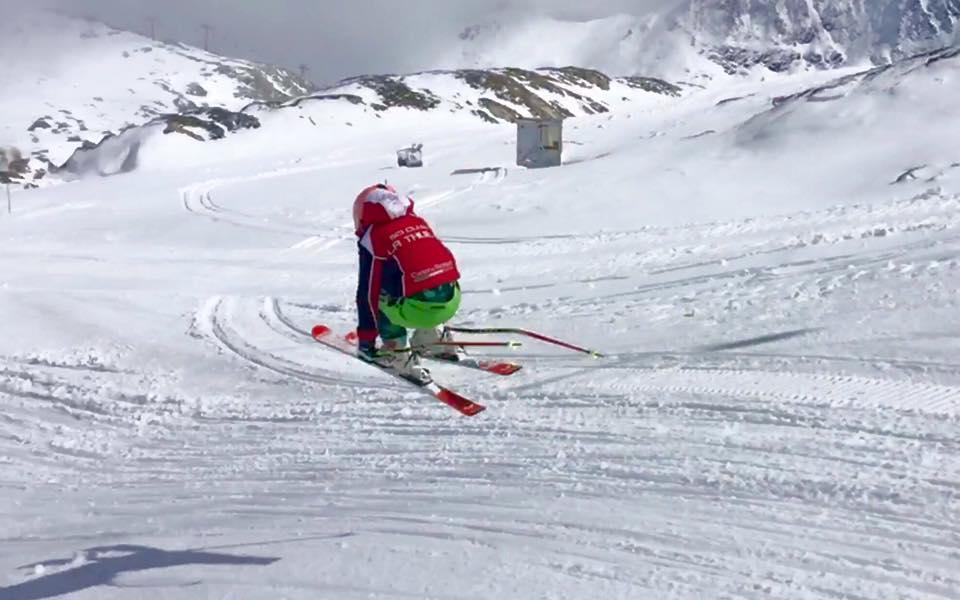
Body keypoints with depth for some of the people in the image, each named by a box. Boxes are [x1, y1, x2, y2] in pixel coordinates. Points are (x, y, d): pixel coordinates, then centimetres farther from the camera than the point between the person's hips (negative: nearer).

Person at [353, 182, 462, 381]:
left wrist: (366, 340, 19)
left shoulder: (372, 237, 6)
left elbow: (368, 292, 9)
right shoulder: (418, 222, 20)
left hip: (418, 309, -6)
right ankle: (434, 337, 31)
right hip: (453, 301, 6)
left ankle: (398, 354, 5)